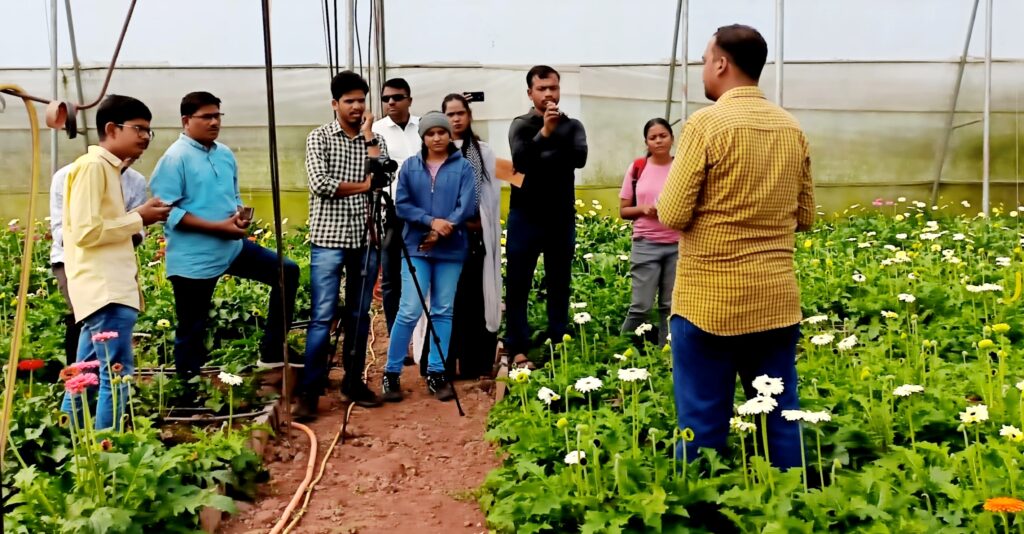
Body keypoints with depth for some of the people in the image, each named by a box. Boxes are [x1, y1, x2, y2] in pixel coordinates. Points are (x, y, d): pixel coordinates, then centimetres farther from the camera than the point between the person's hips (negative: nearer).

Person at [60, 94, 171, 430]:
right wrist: (138, 219, -10)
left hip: (109, 287, 10)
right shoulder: (92, 166, -10)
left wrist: (140, 217, 9)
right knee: (117, 375, -11)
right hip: (105, 289, -10)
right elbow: (85, 231, -19)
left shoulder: (108, 168, 19)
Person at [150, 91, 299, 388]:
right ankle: (187, 390, 21)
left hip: (233, 246, 7)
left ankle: (272, 352, 11)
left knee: (287, 272, 4)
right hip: (193, 258, -7)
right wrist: (218, 227, -21)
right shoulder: (176, 157, -13)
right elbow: (168, 211, -19)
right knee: (192, 330, 4)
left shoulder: (226, 154, 9)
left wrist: (240, 214, -4)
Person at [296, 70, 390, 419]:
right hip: (328, 239, -4)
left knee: (359, 315, 10)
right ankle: (309, 391, 0)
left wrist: (369, 134, -5)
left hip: (365, 239, 4)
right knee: (322, 317, -5)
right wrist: (363, 186, -7)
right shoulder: (319, 138, 1)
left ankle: (353, 382, 21)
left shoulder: (374, 139, 10)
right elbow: (320, 184, -12)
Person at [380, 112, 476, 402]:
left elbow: (467, 206, -5)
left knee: (443, 311, 7)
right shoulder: (410, 166, 6)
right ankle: (391, 373, 5)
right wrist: (431, 221, -14)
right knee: (410, 310, -7)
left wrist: (443, 230, -16)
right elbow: (402, 204, 0)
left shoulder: (463, 167, 3)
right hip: (416, 247, 0)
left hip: (451, 248, 1)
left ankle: (436, 373, 16)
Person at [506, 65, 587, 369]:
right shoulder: (521, 125, 2)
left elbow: (580, 158, -13)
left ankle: (558, 348, 14)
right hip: (525, 216, -1)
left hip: (562, 217, 2)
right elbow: (520, 160, -16)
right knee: (518, 286, -1)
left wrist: (540, 160, -15)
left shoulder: (572, 126, 6)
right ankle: (518, 349, 5)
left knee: (559, 285, 6)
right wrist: (545, 132, -26)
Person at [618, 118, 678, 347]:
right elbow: (623, 210, 6)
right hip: (645, 245, -1)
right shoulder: (637, 168, 2)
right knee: (641, 306, -2)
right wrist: (644, 209, -12)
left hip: (678, 245, 1)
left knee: (670, 306, 6)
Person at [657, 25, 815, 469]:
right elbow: (805, 217, 13)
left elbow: (672, 215, -12)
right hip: (777, 301, 6)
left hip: (709, 303, -5)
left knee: (703, 426, 4)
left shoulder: (707, 123, -11)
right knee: (781, 421, 14)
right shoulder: (793, 129, 7)